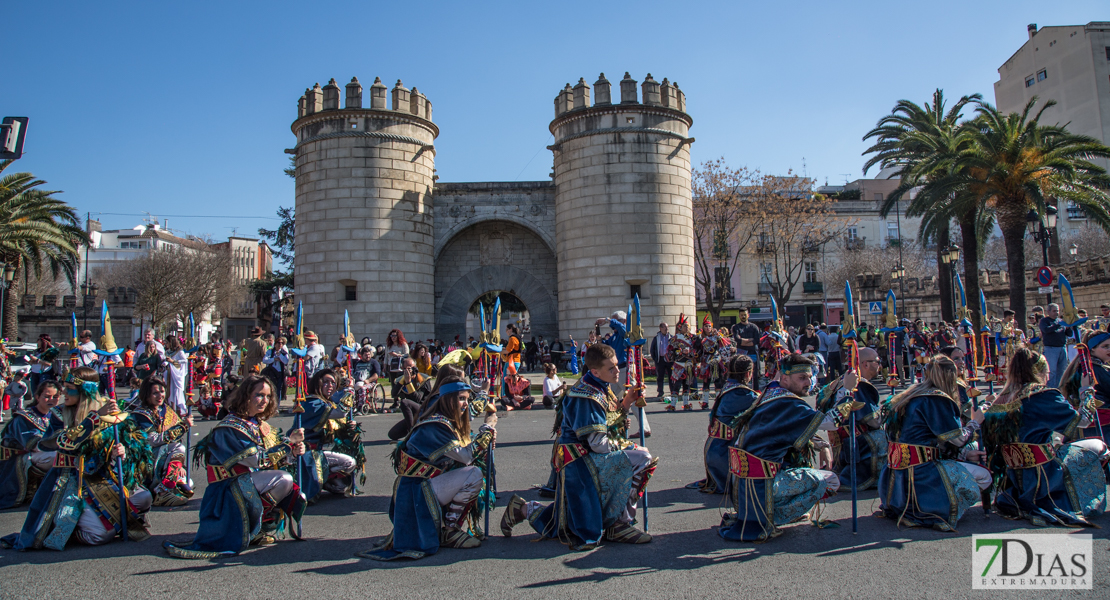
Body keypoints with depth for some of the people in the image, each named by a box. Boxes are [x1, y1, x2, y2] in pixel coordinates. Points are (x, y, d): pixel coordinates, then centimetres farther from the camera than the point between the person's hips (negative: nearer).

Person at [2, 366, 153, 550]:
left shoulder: (107, 412, 1)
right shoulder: (59, 415, 2)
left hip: (103, 478, 0)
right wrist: (96, 416, -22)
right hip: (72, 478, 0)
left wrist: (121, 453, -16)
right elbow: (65, 442, -17)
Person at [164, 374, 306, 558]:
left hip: (254, 479, 8)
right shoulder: (229, 428, -15)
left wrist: (294, 451, -13)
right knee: (283, 479, -26)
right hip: (231, 487, -8)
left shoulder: (261, 424, 11)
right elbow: (257, 459, -23)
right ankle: (256, 527, -8)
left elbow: (275, 458, 8)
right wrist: (289, 443, -22)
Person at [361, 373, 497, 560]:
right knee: (474, 474, -22)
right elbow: (465, 457, -23)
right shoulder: (434, 427, -21)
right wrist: (486, 428, -15)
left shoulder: (450, 423, 8)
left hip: (430, 484, 10)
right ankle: (449, 531, -8)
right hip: (417, 493, -10)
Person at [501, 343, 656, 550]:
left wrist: (626, 403, -1)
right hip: (580, 460, -9)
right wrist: (627, 446, -9)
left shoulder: (602, 387, 6)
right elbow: (598, 444, -22)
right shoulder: (587, 397, -21)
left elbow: (609, 422, 13)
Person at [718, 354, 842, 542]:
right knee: (831, 481, 1)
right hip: (760, 485, -8)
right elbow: (832, 422, -16)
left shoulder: (770, 393, 11)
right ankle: (768, 520, -3)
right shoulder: (788, 404, -16)